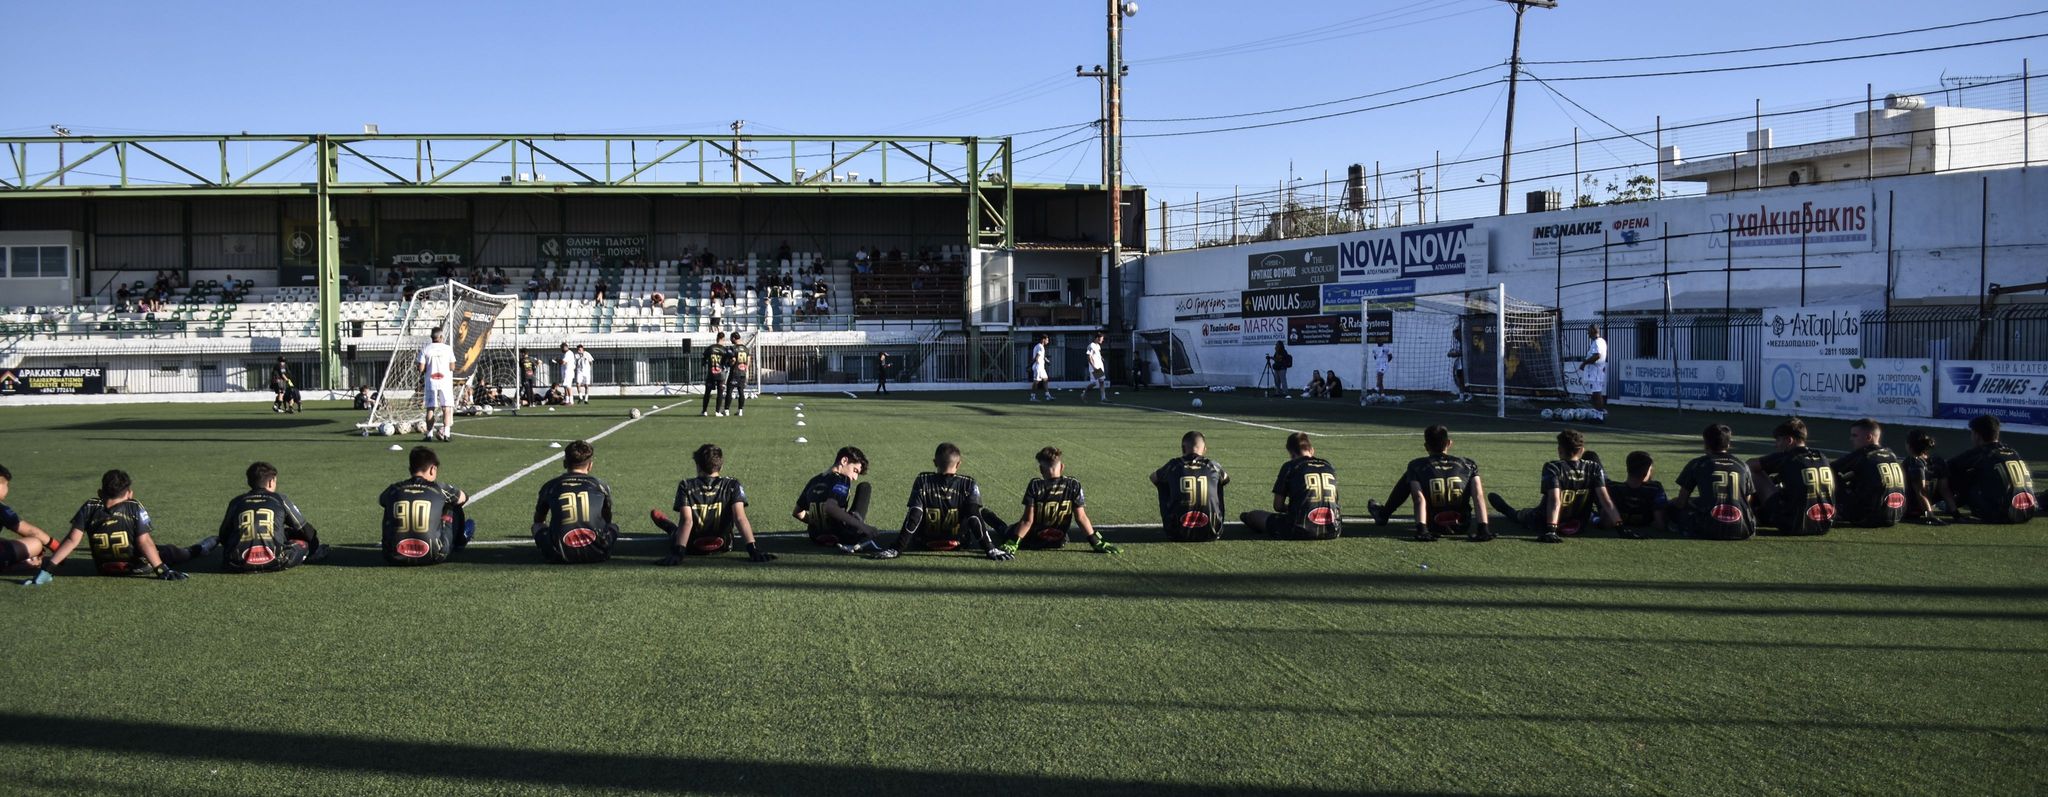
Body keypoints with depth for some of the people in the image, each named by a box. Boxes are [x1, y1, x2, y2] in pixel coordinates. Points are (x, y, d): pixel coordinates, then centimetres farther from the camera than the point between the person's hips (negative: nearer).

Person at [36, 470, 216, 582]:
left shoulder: (89, 509, -12)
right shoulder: (135, 509, -18)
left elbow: (72, 540, -17)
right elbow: (144, 543, -21)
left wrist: (48, 567, -17)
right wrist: (162, 570, -20)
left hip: (103, 568, 3)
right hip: (137, 567, -3)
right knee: (167, 552, 23)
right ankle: (198, 550, 43)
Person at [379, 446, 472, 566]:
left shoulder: (393, 490, 7)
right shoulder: (439, 488, 2)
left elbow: (380, 501, 33)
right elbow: (463, 498, 25)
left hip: (395, 558, 2)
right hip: (432, 557, -2)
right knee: (453, 506, 20)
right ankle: (459, 542, 46)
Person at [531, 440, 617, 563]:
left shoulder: (550, 486, 10)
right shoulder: (600, 485, 10)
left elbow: (538, 520, 28)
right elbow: (607, 520, 27)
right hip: (595, 554, 2)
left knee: (537, 527, 25)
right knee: (613, 527, 31)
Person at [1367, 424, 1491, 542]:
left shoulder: (1417, 465, -7)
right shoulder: (1468, 465, -3)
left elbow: (1419, 499, -21)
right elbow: (1478, 497, -15)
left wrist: (1421, 529, -29)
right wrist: (1484, 529, -21)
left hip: (1434, 526, -1)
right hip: (1462, 527, 1)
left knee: (1409, 476, 17)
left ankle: (1383, 514, 33)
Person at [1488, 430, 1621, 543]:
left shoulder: (1552, 467, -20)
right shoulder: (1594, 468, -10)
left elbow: (1555, 500, -30)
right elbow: (1605, 499, -18)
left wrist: (1551, 530, -36)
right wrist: (1619, 525, -19)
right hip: (1578, 527, 2)